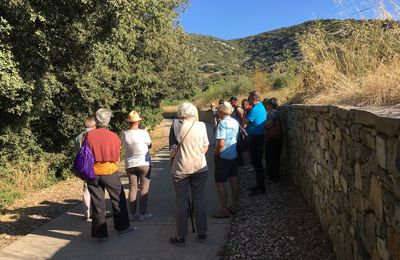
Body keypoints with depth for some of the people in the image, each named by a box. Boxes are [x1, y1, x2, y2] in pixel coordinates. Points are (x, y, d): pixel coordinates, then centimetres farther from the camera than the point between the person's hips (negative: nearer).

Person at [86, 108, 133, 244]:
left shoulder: (88, 136, -9)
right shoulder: (113, 136, -7)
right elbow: (117, 158, 0)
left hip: (93, 174, 1)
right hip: (110, 172, -1)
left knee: (97, 204, 8)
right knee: (118, 199, 17)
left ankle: (101, 234, 14)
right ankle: (122, 227, 28)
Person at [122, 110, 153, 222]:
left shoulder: (125, 134, -5)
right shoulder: (143, 133, -15)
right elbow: (150, 145, -2)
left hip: (130, 164, 4)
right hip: (144, 163, -4)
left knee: (132, 188, 11)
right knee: (144, 188, 5)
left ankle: (133, 213, 16)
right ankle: (143, 213, 7)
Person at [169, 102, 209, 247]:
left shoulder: (176, 124, -7)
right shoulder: (201, 125, -2)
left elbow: (172, 147, -4)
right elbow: (205, 149, 3)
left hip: (180, 169, -2)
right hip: (200, 168, 2)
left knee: (181, 202, 6)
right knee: (199, 200, 11)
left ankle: (180, 237, 15)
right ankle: (202, 234, 21)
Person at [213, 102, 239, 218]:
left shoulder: (222, 123, -19)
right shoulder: (236, 122, 3)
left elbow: (221, 143, -25)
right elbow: (239, 138, 10)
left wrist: (216, 154, -9)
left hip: (224, 157, -8)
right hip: (235, 155, 8)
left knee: (220, 182, 1)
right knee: (233, 180, 15)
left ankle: (225, 210, 4)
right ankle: (234, 206, 26)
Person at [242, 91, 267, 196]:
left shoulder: (255, 109, -18)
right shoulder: (261, 107, 15)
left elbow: (244, 123, -14)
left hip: (256, 138, -10)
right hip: (259, 136, 10)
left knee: (256, 163, -4)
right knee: (257, 162, 16)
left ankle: (261, 188, 4)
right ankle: (260, 185, 26)